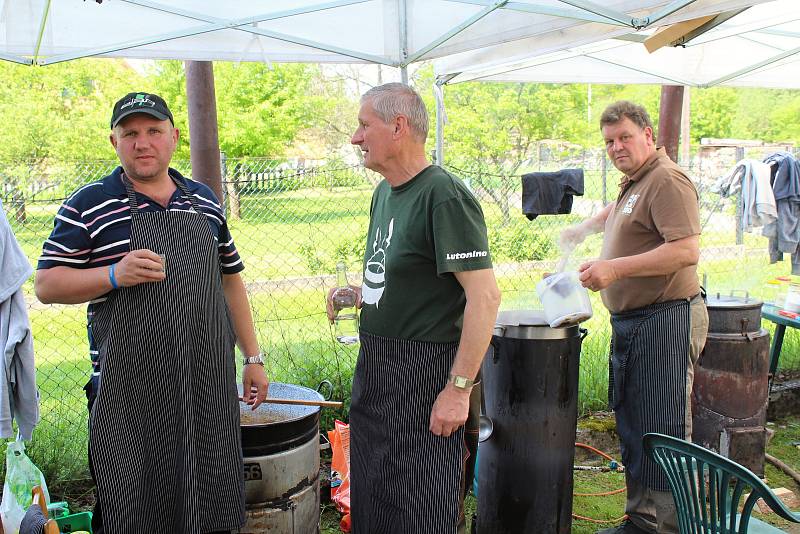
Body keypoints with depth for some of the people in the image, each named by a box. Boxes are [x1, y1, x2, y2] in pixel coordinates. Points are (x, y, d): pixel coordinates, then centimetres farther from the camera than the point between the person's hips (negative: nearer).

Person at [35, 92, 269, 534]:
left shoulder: (204, 201, 11)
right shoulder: (87, 205, -1)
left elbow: (230, 280, 16)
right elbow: (46, 285, -3)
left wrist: (253, 357, 13)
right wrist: (115, 274, -20)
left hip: (210, 385, 4)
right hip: (129, 392, -3)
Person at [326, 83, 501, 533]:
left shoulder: (445, 196, -19)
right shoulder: (384, 192, 10)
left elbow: (485, 296, -23)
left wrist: (459, 388, -23)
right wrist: (357, 294, 8)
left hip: (424, 374, -9)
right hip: (374, 368, 9)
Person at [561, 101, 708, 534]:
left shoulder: (667, 180, -12)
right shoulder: (633, 182, 18)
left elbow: (687, 250, -24)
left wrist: (615, 268, -26)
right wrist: (585, 228, 29)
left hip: (665, 322, -10)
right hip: (629, 322, 10)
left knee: (663, 431, -6)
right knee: (632, 429, 14)